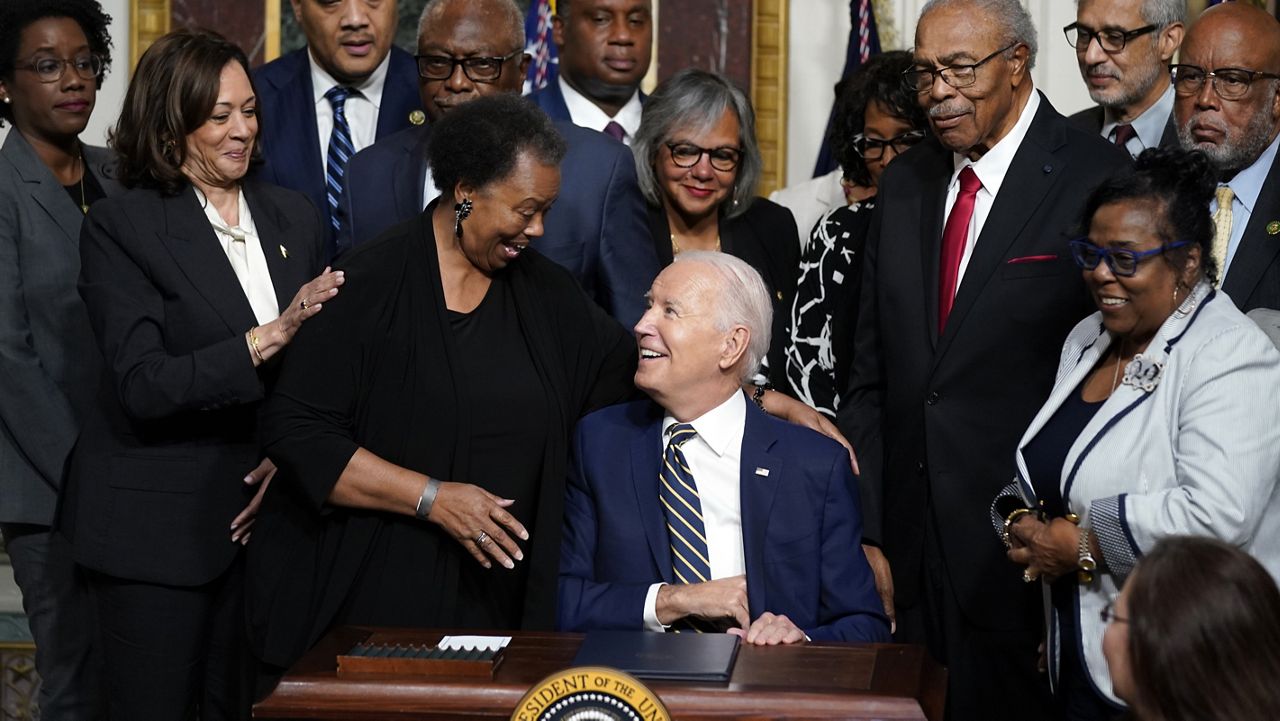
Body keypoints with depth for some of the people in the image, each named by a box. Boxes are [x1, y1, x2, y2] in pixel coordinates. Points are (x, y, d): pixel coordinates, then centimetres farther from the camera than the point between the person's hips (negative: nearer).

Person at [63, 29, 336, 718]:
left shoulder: (294, 217, 9)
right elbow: (143, 385, -18)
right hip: (157, 524, -5)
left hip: (261, 507, 5)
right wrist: (267, 339, -26)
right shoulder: (120, 226, -8)